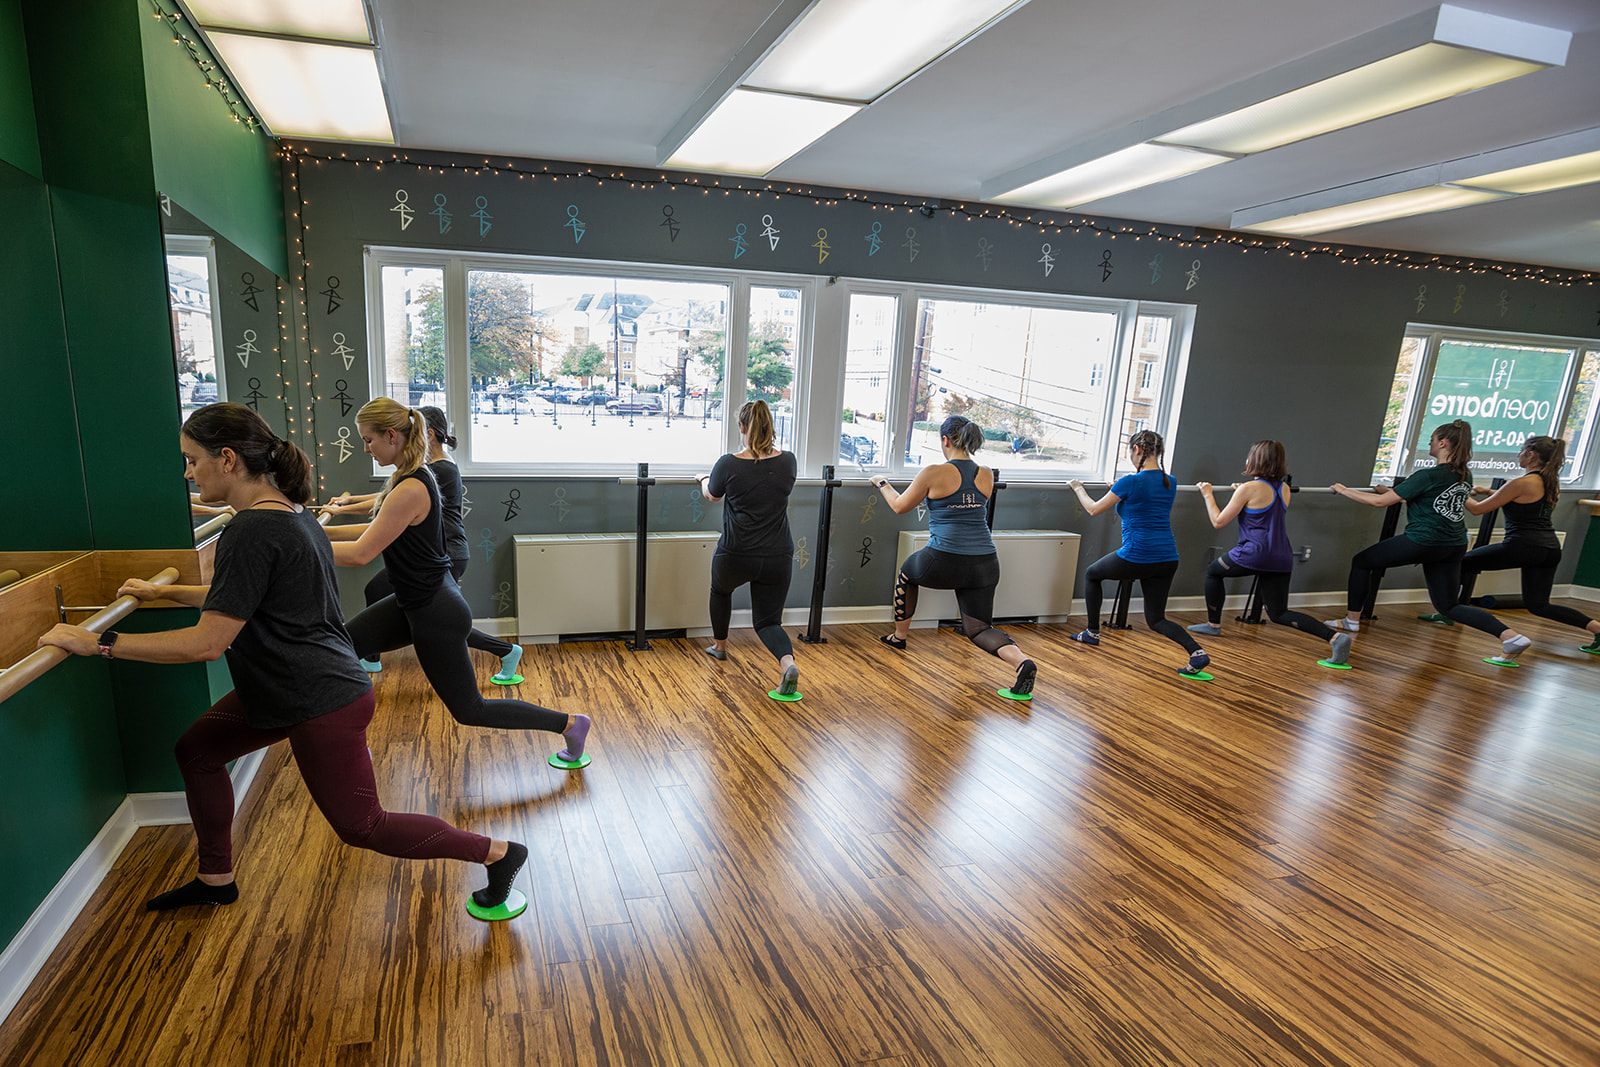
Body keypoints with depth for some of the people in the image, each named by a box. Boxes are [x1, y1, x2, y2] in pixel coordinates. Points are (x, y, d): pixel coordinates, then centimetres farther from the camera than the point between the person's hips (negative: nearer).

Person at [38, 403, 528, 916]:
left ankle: (497, 853, 13)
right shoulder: (290, 513, 8)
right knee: (196, 751, 23)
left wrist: (99, 642, -15)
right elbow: (236, 598, 25)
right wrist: (163, 591, 31)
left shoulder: (253, 532, -23)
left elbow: (206, 642, -22)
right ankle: (216, 880, 40)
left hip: (321, 702, -10)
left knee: (360, 826, 2)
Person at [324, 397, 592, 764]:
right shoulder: (411, 477, 5)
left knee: (469, 709, 3)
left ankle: (570, 724, 12)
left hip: (436, 613, -9)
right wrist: (319, 531, 12)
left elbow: (360, 553, -23)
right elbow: (376, 530, 16)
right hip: (414, 602, 9)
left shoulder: (410, 490, -25)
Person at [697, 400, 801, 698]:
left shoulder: (728, 464, -11)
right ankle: (788, 663, -18)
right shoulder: (787, 461, -3)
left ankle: (720, 645, 50)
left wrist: (704, 479, 33)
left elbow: (711, 495, 10)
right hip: (778, 558, 2)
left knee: (721, 590, 32)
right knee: (768, 620, 11)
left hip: (735, 556, -2)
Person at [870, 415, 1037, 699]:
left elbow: (900, 506, 9)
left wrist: (883, 484, 28)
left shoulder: (934, 473, -5)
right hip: (984, 565, 4)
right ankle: (1022, 662, -15)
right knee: (978, 628, 13)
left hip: (943, 564, -4)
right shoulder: (986, 476, 9)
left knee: (907, 572, 30)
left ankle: (899, 636, 44)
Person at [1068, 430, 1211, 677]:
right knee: (1155, 619, 15)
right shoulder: (1170, 483, 9)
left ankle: (1092, 632, 31)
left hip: (1136, 556, -6)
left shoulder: (1131, 482, -12)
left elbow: (1094, 509, 0)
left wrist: (1078, 488, 19)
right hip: (1167, 559, 6)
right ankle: (1196, 651, -10)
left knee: (1091, 574, 24)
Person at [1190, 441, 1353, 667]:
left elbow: (1218, 521, -5)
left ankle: (1213, 625, 29)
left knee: (1213, 571, 22)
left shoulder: (1249, 489, -9)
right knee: (1279, 613, 11)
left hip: (1253, 553, -7)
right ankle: (1334, 637, -9)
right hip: (1282, 559, 7)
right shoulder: (1284, 489, 13)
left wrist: (1208, 496, 8)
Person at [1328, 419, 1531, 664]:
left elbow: (1380, 501, -16)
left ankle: (1352, 621, 18)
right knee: (1449, 606, 15)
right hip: (1454, 545, 8)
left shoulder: (1429, 476, -16)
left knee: (1361, 561, 11)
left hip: (1423, 542, -8)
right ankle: (1511, 636, -2)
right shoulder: (1465, 475, 8)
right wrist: (1394, 491, 34)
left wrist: (1344, 490, -5)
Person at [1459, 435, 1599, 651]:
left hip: (1522, 547, -8)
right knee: (1538, 605, 15)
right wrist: (1489, 492, 26)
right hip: (1550, 549, 8)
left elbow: (1478, 509, -8)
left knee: (1462, 563, 10)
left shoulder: (1522, 483, -13)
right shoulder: (1552, 483, 12)